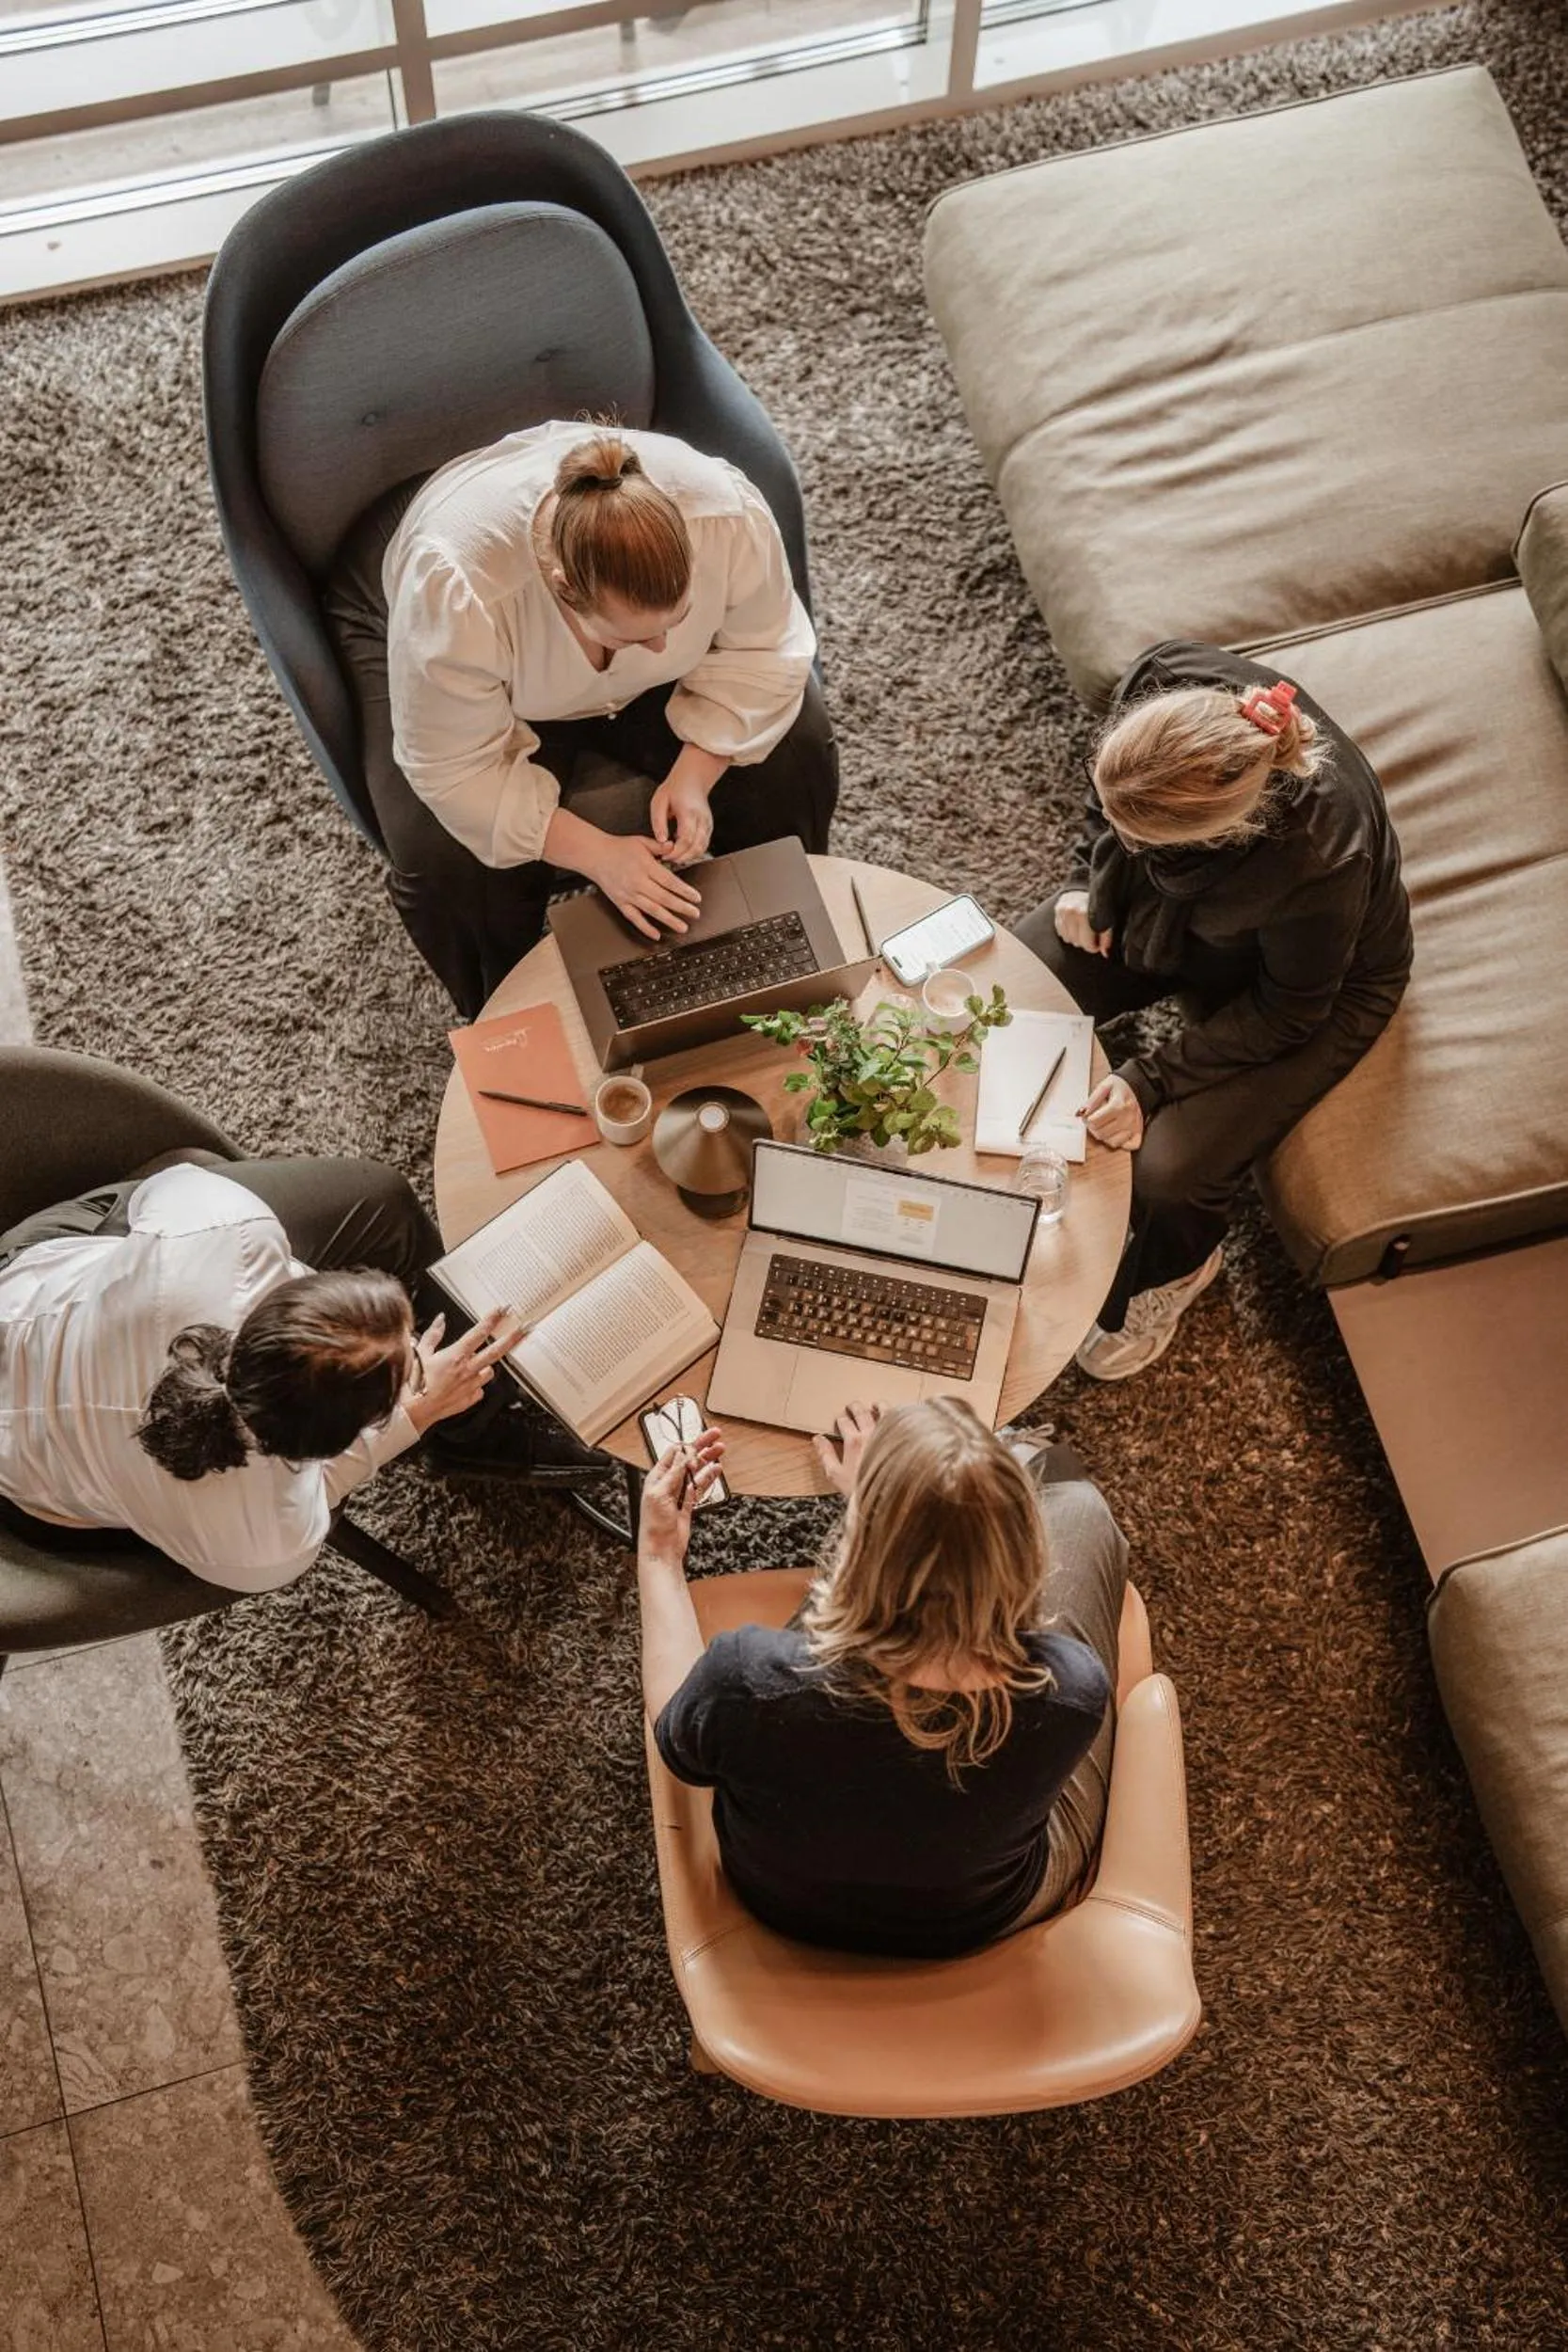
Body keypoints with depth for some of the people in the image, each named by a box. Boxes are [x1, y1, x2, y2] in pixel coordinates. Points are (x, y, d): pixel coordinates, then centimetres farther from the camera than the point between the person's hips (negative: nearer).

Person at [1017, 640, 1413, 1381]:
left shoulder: (1317, 864, -44)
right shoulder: (1161, 682, -32)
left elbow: (1285, 1013, -24)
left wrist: (1152, 1081, -25)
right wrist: (1092, 882, -12)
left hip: (1318, 983, -5)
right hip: (1173, 902, 5)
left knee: (1170, 1172, -16)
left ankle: (1171, 1268, 22)